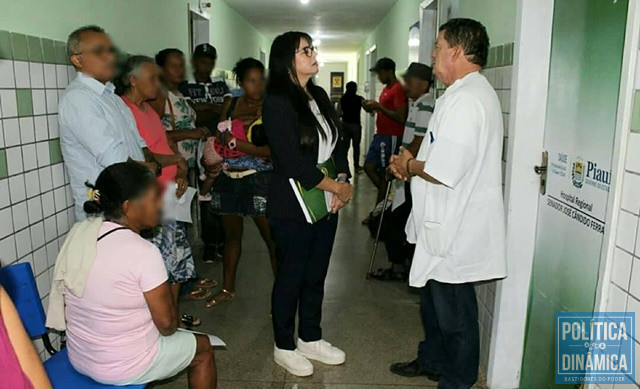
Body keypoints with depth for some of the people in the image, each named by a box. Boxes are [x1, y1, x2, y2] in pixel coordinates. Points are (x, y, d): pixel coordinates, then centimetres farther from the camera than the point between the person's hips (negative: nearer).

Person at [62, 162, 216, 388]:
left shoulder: (78, 232, -7)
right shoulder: (143, 252, -28)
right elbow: (167, 324, -19)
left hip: (78, 357, 7)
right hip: (125, 369, -7)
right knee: (203, 348, 16)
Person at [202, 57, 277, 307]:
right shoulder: (231, 105, 8)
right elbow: (219, 143, 15)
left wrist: (238, 143, -18)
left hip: (259, 180, -5)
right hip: (228, 179, 5)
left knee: (272, 237, -3)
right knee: (231, 234, 16)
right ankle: (228, 289, 33)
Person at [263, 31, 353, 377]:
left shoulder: (320, 96, 9)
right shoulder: (277, 103, -14)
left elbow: (337, 143, 12)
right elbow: (292, 163, -20)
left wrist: (341, 182, -5)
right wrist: (337, 187, -13)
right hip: (293, 208, -7)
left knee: (316, 275, 16)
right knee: (291, 277, 7)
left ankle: (310, 339, 35)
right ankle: (284, 347, 27)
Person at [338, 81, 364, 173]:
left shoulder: (342, 99, -1)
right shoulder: (359, 99, -8)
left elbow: (338, 113, -2)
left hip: (345, 124, 3)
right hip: (355, 124, -3)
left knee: (345, 145, 11)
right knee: (356, 146, 6)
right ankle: (356, 166, 11)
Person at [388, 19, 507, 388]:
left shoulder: (466, 98, -23)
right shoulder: (472, 92, 13)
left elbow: (443, 171, -29)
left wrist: (410, 165, -10)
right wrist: (413, 161, 4)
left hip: (455, 232, -11)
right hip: (447, 224, 11)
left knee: (453, 312, 7)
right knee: (434, 298, 25)